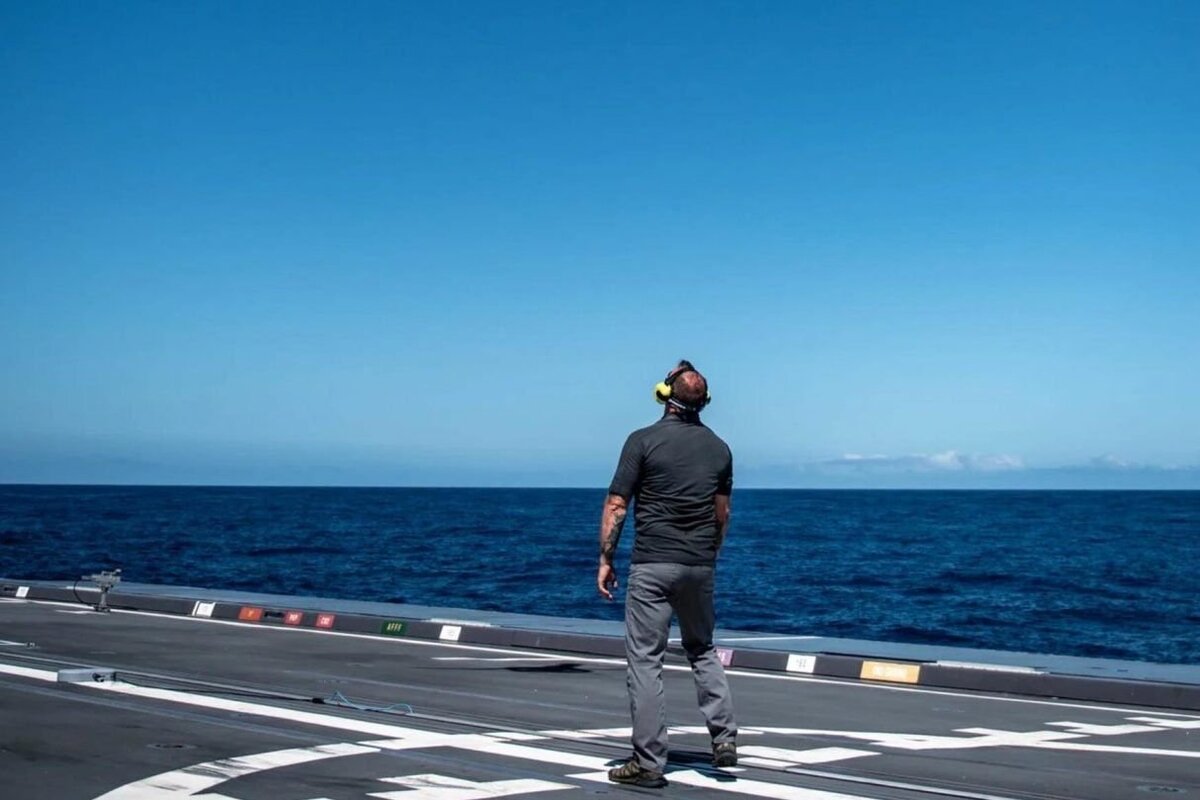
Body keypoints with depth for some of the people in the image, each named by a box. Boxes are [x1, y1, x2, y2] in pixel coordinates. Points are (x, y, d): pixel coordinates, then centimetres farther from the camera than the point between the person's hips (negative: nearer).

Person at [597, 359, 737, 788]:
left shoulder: (644, 441, -7)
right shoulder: (719, 447, 7)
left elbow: (616, 506, -9)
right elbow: (722, 514, 13)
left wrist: (605, 560, -1)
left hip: (652, 564, -5)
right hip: (699, 566, 5)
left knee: (645, 660, -1)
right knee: (702, 649, 23)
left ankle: (649, 762, 0)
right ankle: (724, 737, 14)